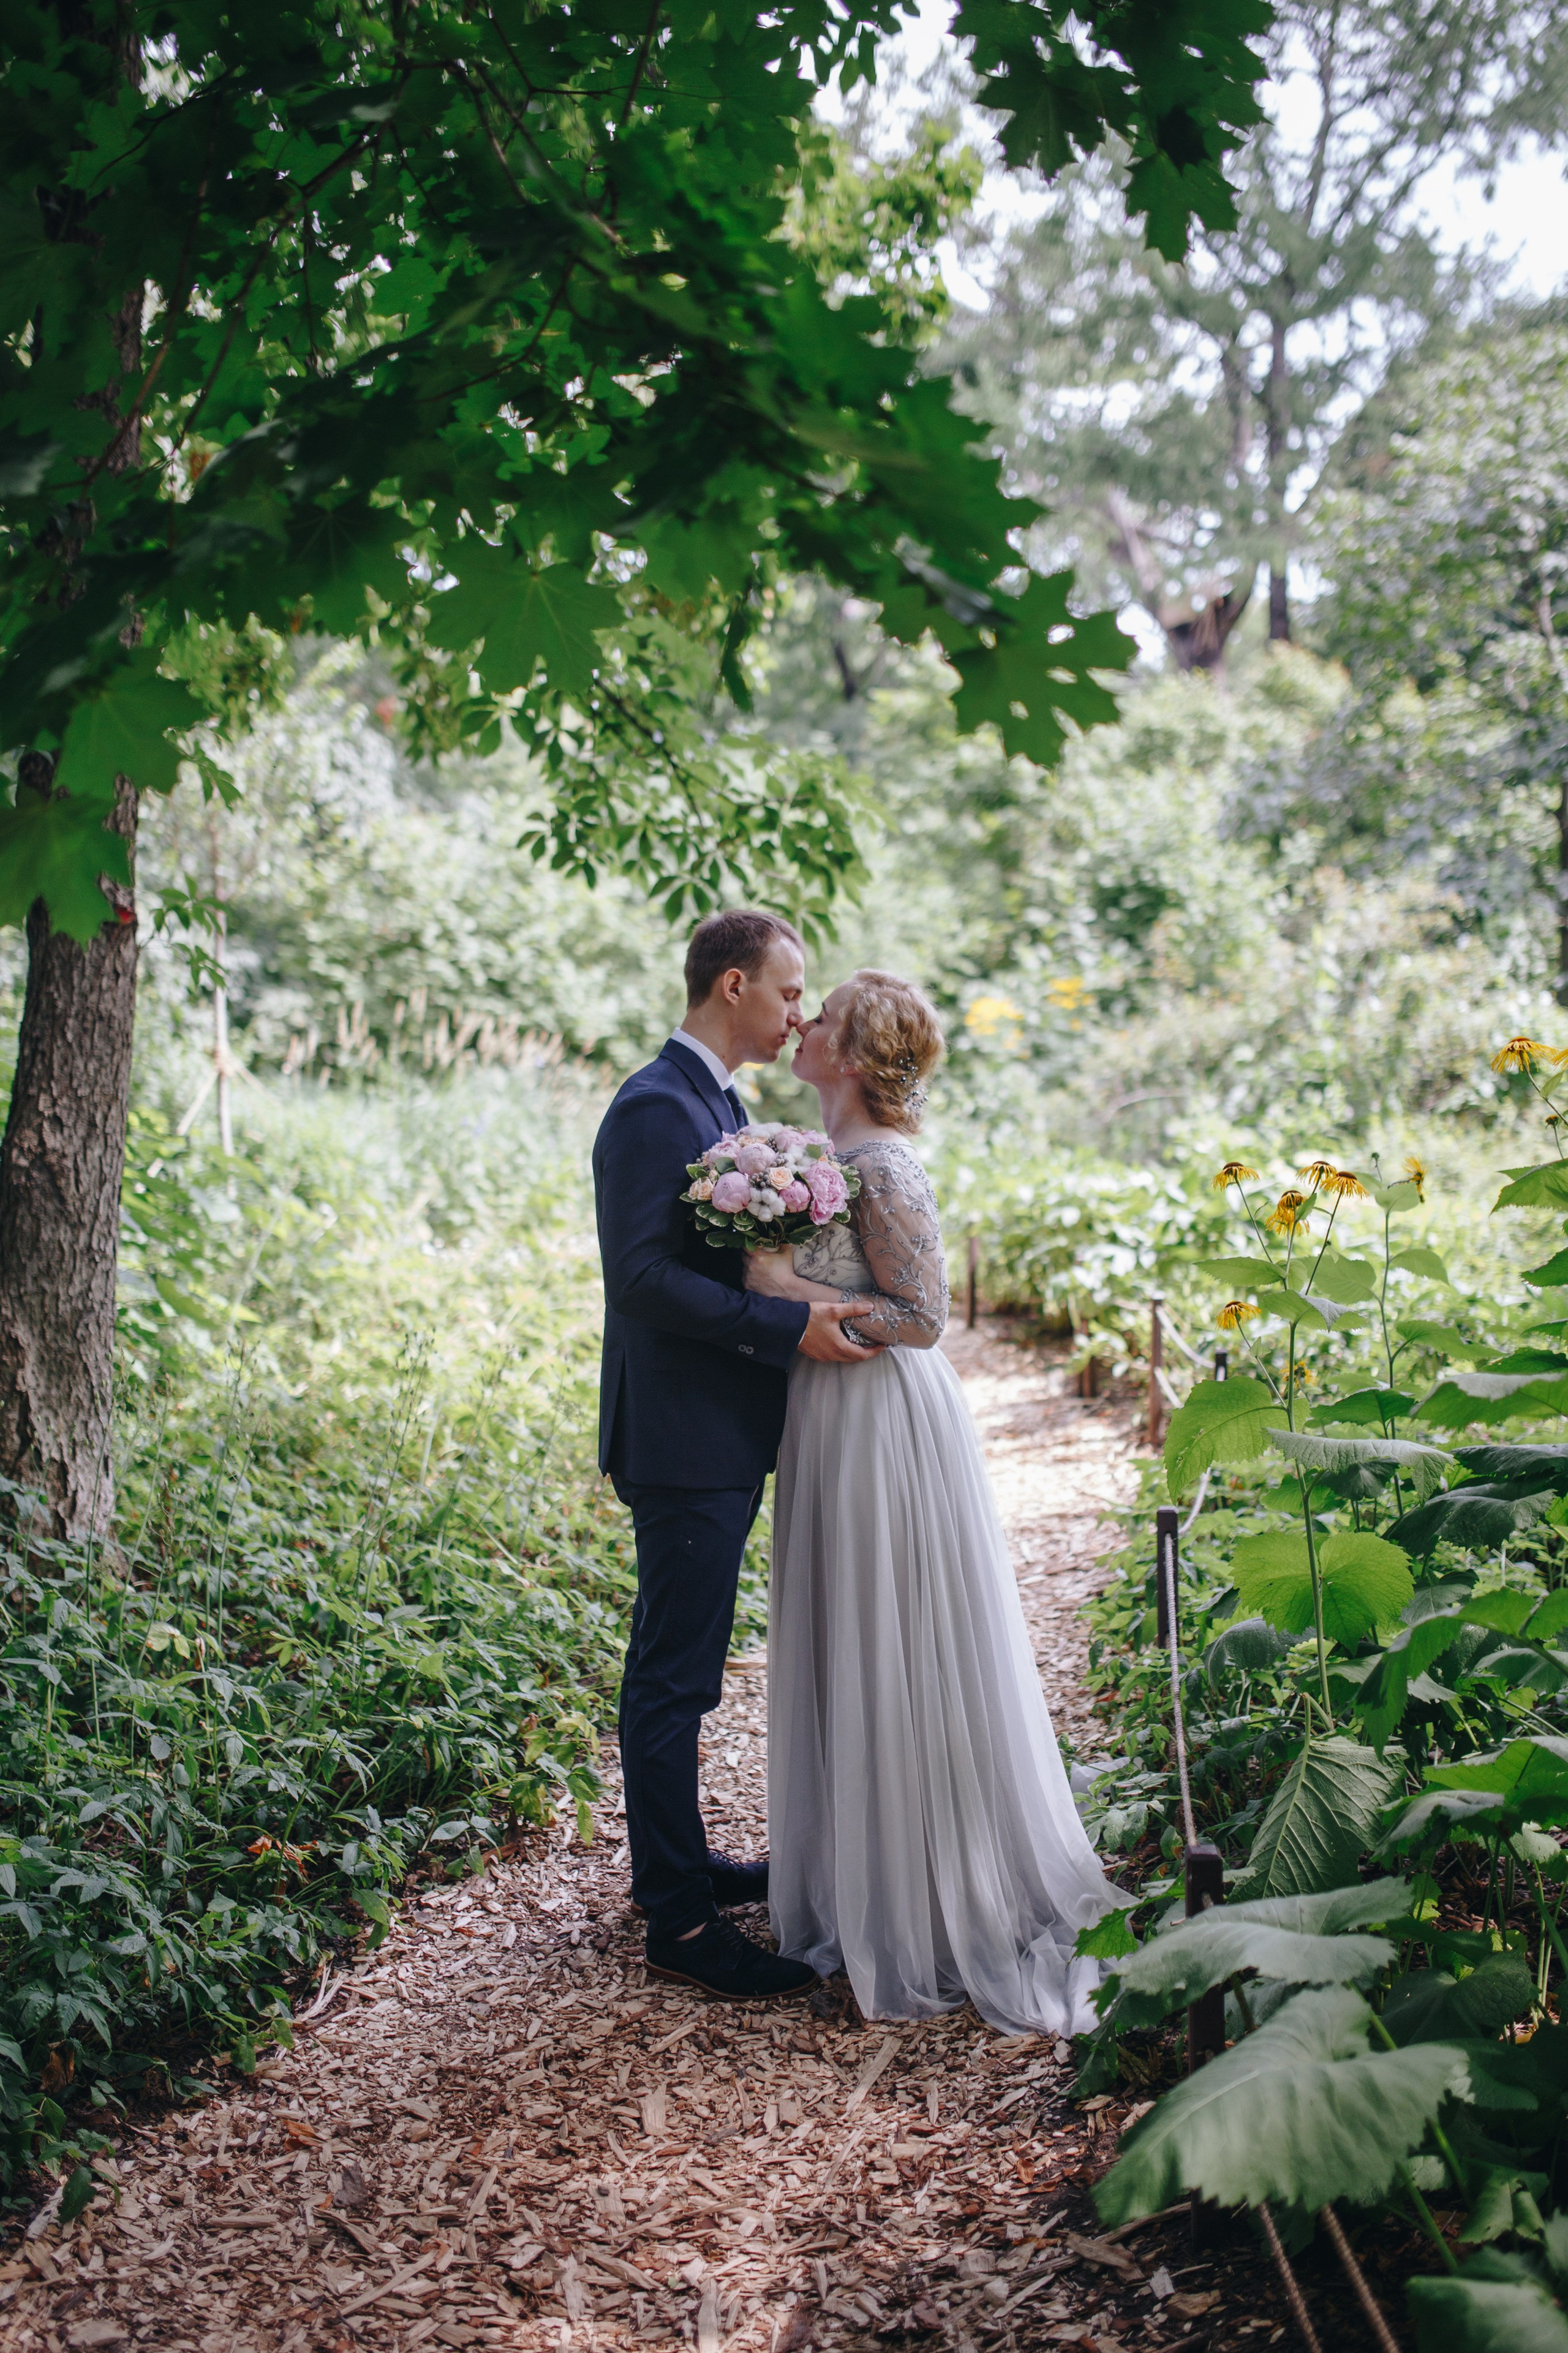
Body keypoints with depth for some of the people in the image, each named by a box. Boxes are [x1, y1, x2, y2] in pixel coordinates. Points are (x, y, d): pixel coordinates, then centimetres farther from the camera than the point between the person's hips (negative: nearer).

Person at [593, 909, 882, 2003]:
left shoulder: (719, 1101, 16)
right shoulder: (657, 1108, -16)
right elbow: (642, 1276, -24)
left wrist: (805, 1303, 11)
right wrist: (789, 1327, -24)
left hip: (724, 1433, 10)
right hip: (684, 1434, -10)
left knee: (678, 1667, 20)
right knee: (674, 1678, -3)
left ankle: (676, 1861, 32)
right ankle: (681, 1920, 5)